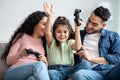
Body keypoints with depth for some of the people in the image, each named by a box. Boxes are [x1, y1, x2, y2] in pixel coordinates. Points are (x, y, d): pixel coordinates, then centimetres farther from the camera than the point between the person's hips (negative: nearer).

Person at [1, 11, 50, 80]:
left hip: (35, 74, 2)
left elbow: (44, 66, 17)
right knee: (39, 64, -36)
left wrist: (45, 62, -6)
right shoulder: (22, 36, 14)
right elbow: (8, 60, 7)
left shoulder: (44, 41, 21)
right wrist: (21, 54, -12)